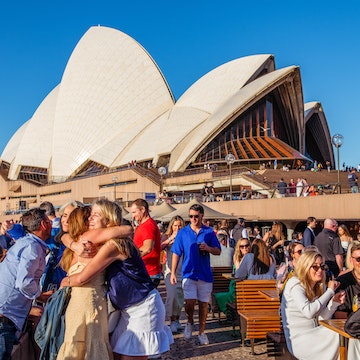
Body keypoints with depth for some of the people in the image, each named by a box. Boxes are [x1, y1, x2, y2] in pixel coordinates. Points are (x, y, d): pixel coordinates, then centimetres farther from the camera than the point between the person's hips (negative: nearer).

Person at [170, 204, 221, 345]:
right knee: (189, 303, -11)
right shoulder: (183, 233, 2)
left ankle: (202, 332, 24)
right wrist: (173, 273, -5)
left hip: (205, 274, 1)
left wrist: (208, 248, -16)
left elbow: (218, 251, 5)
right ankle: (190, 322, 20)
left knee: (203, 304, 8)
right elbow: (176, 253, 2)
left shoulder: (209, 232, 3)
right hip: (188, 273, -1)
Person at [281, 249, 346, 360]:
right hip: (298, 339, -7)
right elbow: (309, 312, -27)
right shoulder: (295, 285, -13)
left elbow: (323, 317, 5)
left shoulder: (319, 286, 10)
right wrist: (330, 291, -19)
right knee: (337, 338, -21)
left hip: (314, 333, 7)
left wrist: (335, 302, -12)